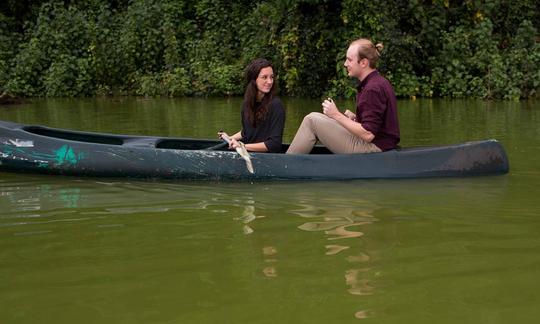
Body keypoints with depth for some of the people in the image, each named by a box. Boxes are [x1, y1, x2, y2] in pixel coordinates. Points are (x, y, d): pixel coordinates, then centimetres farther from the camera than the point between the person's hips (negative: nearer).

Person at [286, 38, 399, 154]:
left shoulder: (373, 88, -19)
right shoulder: (378, 82, 13)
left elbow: (368, 135, -23)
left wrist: (337, 115, -16)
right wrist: (355, 118, 4)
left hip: (373, 148, -11)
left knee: (312, 120, -8)